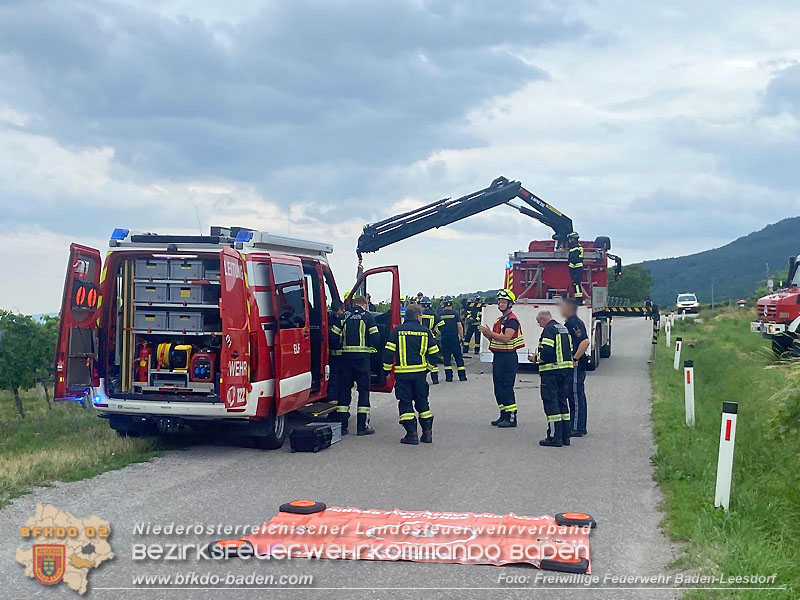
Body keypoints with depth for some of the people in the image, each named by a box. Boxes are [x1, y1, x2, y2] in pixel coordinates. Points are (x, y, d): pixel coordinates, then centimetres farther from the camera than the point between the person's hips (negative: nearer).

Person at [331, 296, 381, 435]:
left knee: (344, 389, 9)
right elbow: (375, 337, -6)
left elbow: (334, 335, 1)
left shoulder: (344, 316, 6)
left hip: (346, 356, 3)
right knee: (364, 390, 4)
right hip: (362, 356, -3)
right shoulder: (368, 317, -1)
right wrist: (373, 348, 12)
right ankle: (362, 426, 1)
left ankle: (341, 425, 9)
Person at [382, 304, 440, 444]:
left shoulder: (397, 331, -1)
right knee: (422, 402, 14)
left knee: (405, 403, 4)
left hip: (402, 373, -2)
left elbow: (388, 351, -3)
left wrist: (387, 369, 6)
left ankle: (412, 434, 0)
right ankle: (427, 432, 15)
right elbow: (434, 353, 7)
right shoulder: (425, 331, 3)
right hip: (420, 372, 2)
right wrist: (429, 368, 21)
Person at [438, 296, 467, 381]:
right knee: (458, 357, 7)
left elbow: (437, 327, 2)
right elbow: (460, 326, -7)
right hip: (454, 338, -1)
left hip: (444, 339, 1)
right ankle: (462, 376, 7)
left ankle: (449, 376, 2)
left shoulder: (440, 314, -1)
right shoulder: (455, 313, -5)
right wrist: (461, 337, 4)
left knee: (446, 357, 6)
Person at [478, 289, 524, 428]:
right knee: (498, 389, 12)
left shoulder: (512, 320, -12)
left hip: (508, 358, -10)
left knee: (507, 389, -9)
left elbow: (506, 338, -25)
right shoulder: (500, 320, 19)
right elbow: (494, 339, 21)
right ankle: (504, 416, 19)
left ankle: (511, 418, -5)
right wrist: (487, 333, 1)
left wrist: (490, 333, -24)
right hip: (497, 357, 10)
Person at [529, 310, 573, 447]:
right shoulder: (564, 329, 16)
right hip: (567, 369, 9)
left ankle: (554, 437, -5)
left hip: (552, 370, -9)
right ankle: (565, 436, 16)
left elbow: (547, 352, -22)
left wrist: (536, 358, -4)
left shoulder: (549, 329, -12)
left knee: (551, 403, -4)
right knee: (562, 402, 14)